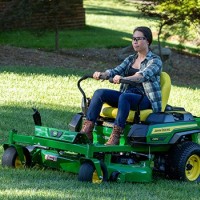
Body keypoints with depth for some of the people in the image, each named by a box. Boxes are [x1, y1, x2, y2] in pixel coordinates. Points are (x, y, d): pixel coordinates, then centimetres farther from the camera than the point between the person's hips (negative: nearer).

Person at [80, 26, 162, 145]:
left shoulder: (155, 61, -2)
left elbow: (143, 75, -22)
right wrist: (102, 74, -19)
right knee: (100, 93, -18)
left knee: (124, 97, -39)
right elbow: (116, 71, 4)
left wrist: (124, 78, -41)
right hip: (127, 94, 7)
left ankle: (115, 137, -46)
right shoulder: (130, 59, 19)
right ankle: (87, 130, -28)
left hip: (145, 99, -7)